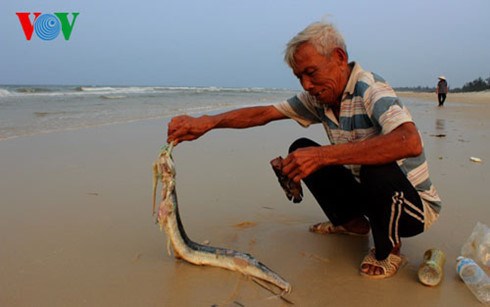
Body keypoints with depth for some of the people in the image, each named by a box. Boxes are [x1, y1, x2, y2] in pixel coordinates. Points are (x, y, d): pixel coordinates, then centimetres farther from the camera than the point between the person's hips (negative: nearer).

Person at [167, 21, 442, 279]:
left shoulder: (370, 89, -26)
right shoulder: (319, 98, -2)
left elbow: (410, 142, -44)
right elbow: (264, 113, -2)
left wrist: (323, 155, -45)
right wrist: (207, 122, -17)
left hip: (416, 205, -7)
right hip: (368, 193, 7)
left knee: (378, 167, -38)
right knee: (300, 150, 1)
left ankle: (388, 248, -7)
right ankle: (352, 222, 14)